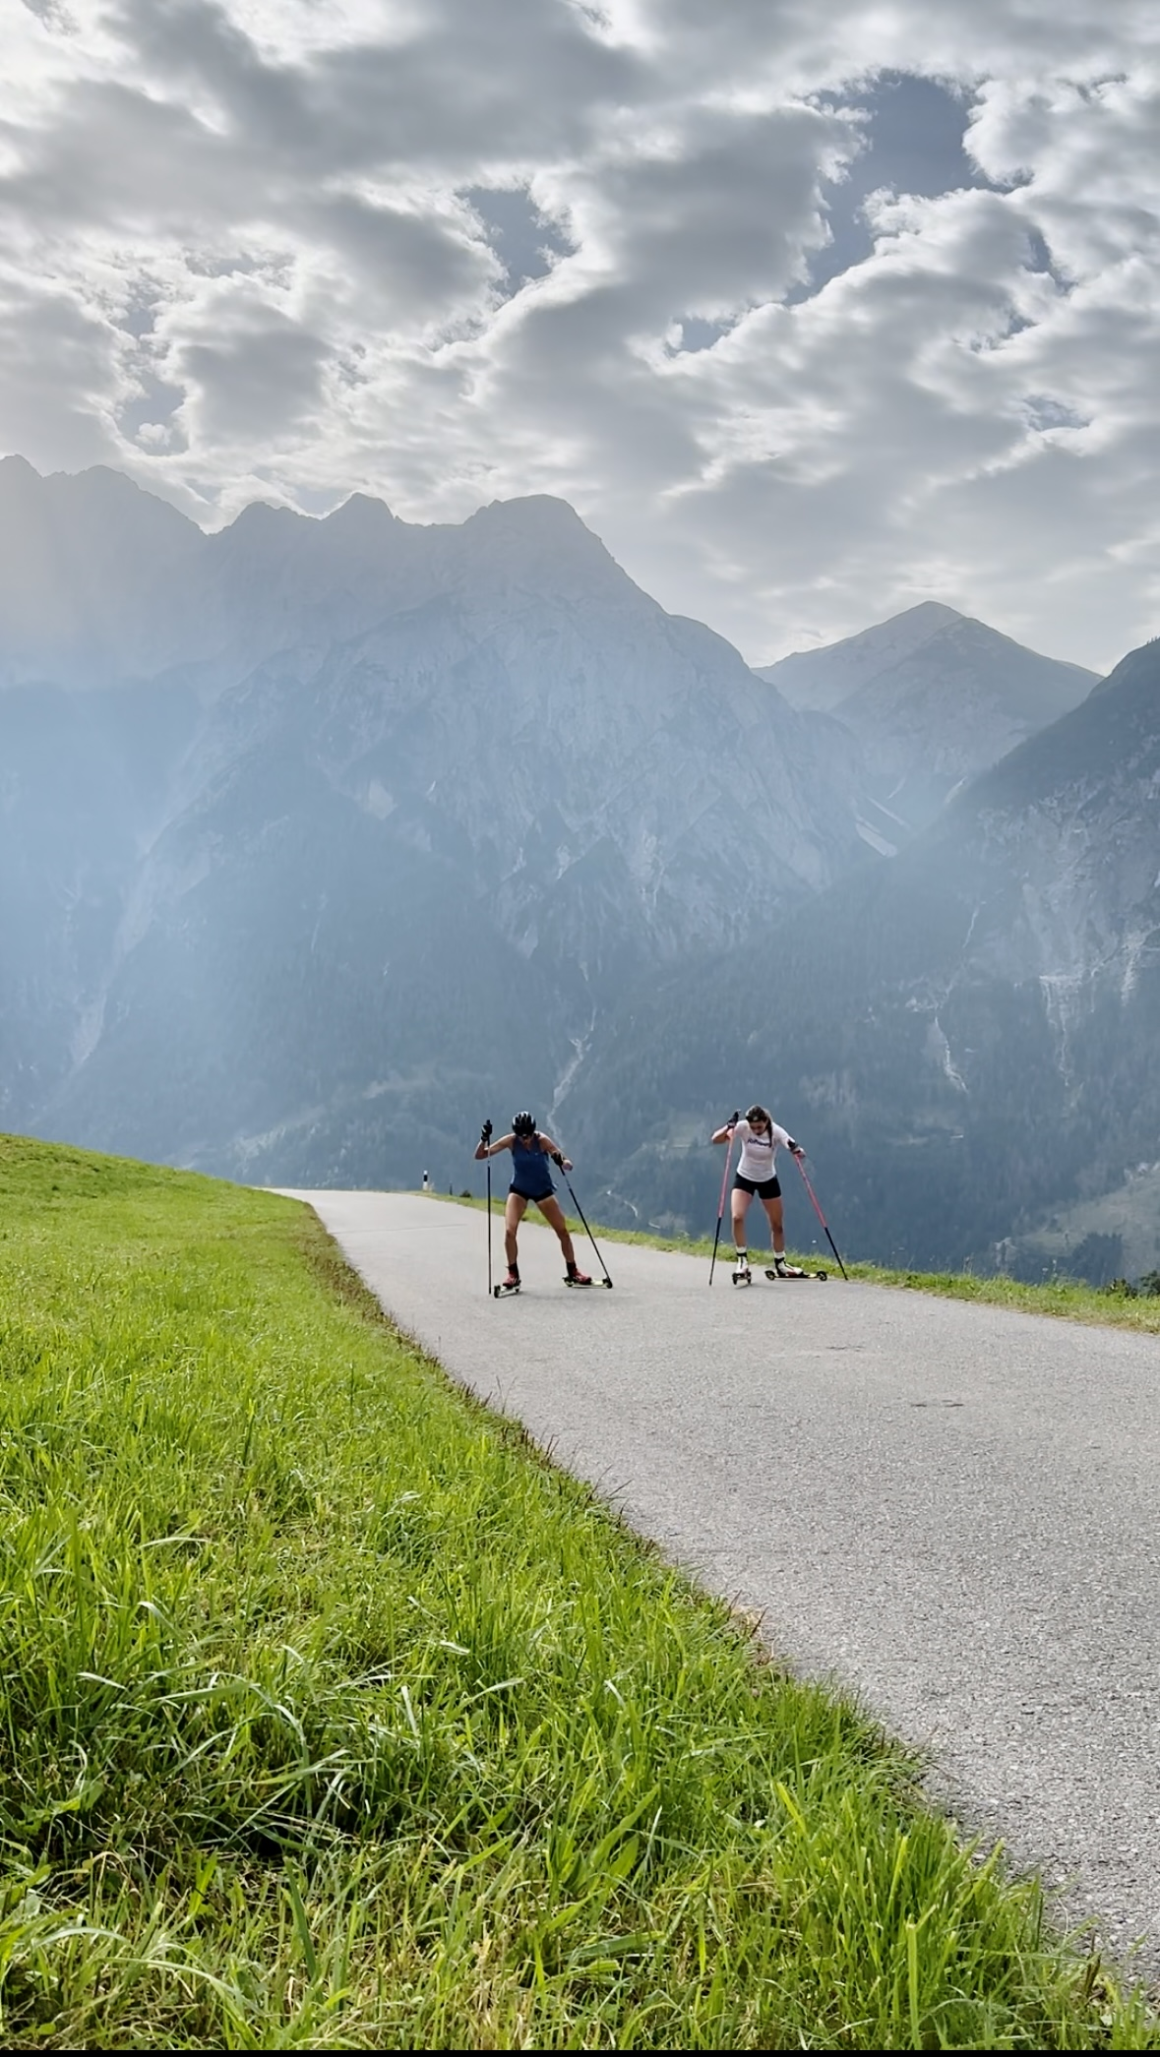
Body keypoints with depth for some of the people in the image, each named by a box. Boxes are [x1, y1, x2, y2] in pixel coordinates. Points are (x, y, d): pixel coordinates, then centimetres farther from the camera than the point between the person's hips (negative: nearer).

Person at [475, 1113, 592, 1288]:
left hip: (543, 1190, 0)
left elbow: (568, 1164, -24)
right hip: (518, 1190, 0)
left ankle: (573, 1272, 19)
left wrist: (562, 1162, -48)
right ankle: (513, 1274, -1)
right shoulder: (511, 1141, -19)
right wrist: (484, 1139, -36)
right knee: (509, 1231, -17)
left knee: (562, 1230, 1)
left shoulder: (542, 1140, -23)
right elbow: (480, 1155, -16)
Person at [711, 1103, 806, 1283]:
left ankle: (780, 1264, 28)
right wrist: (729, 1127, -47)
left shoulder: (776, 1131, -22)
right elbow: (715, 1139, -29)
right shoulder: (743, 1128, -22)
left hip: (768, 1180, 1)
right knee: (737, 1217, -22)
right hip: (744, 1178, -1)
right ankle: (742, 1260, -9)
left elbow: (794, 1148, -33)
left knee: (777, 1225, 9)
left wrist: (796, 1150, -57)